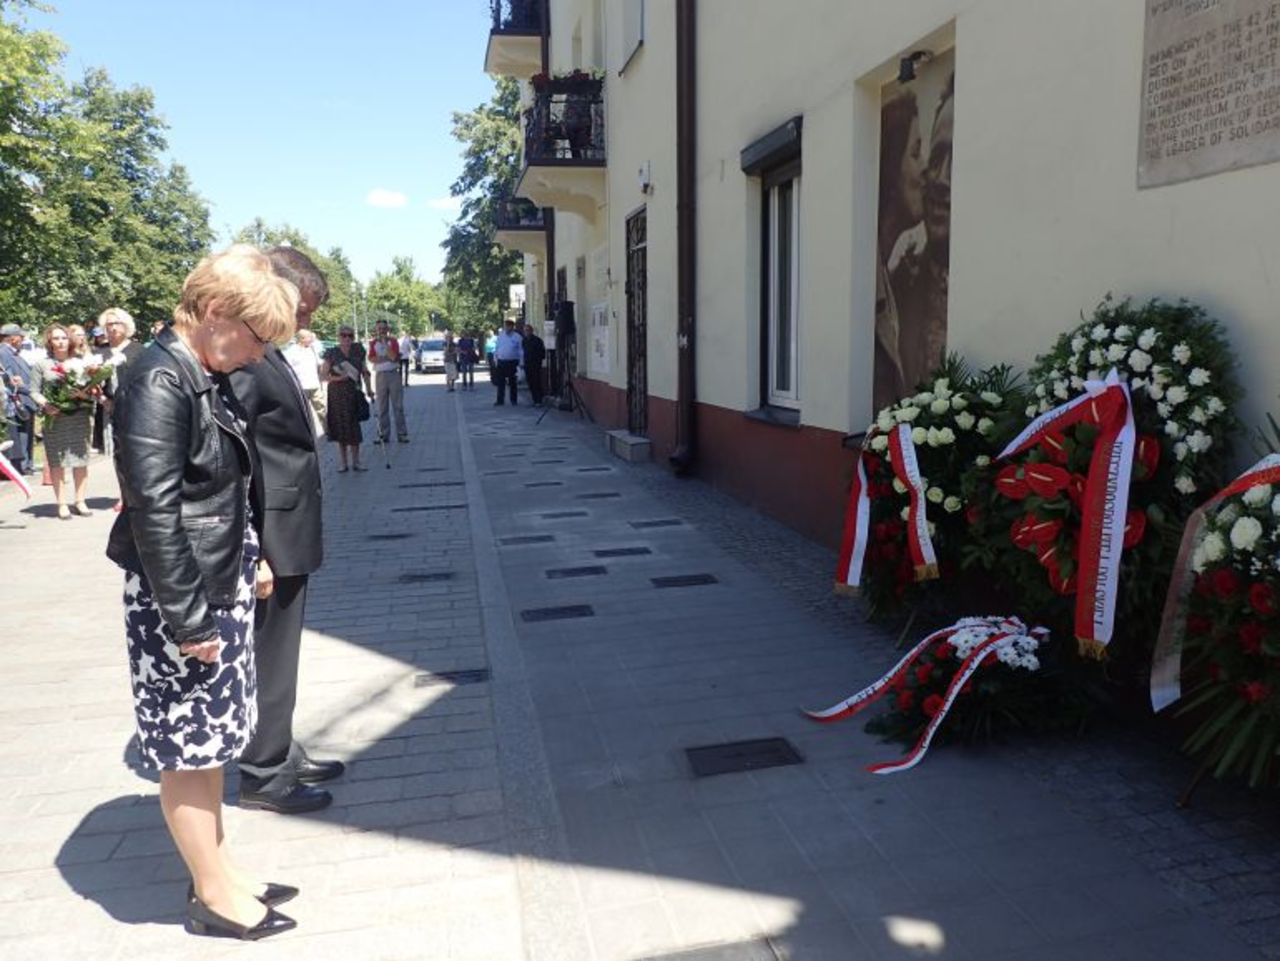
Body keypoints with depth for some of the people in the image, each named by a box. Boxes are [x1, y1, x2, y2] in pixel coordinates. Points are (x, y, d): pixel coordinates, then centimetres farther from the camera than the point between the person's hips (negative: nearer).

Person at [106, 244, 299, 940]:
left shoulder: (198, 378, 9)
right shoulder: (159, 382, -19)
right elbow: (153, 511, -22)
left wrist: (250, 561, 14)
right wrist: (187, 621, -20)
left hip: (219, 588, 9)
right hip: (180, 598, -9)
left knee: (208, 742, 18)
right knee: (189, 747, 7)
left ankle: (216, 870, 33)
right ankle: (213, 895, 22)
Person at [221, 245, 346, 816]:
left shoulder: (269, 355, 11)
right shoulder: (240, 360, -20)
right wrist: (253, 551, -22)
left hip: (288, 539, 10)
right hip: (270, 540, -10)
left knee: (277, 656, 21)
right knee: (269, 658, 5)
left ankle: (281, 753, 37)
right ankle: (263, 775, 22)